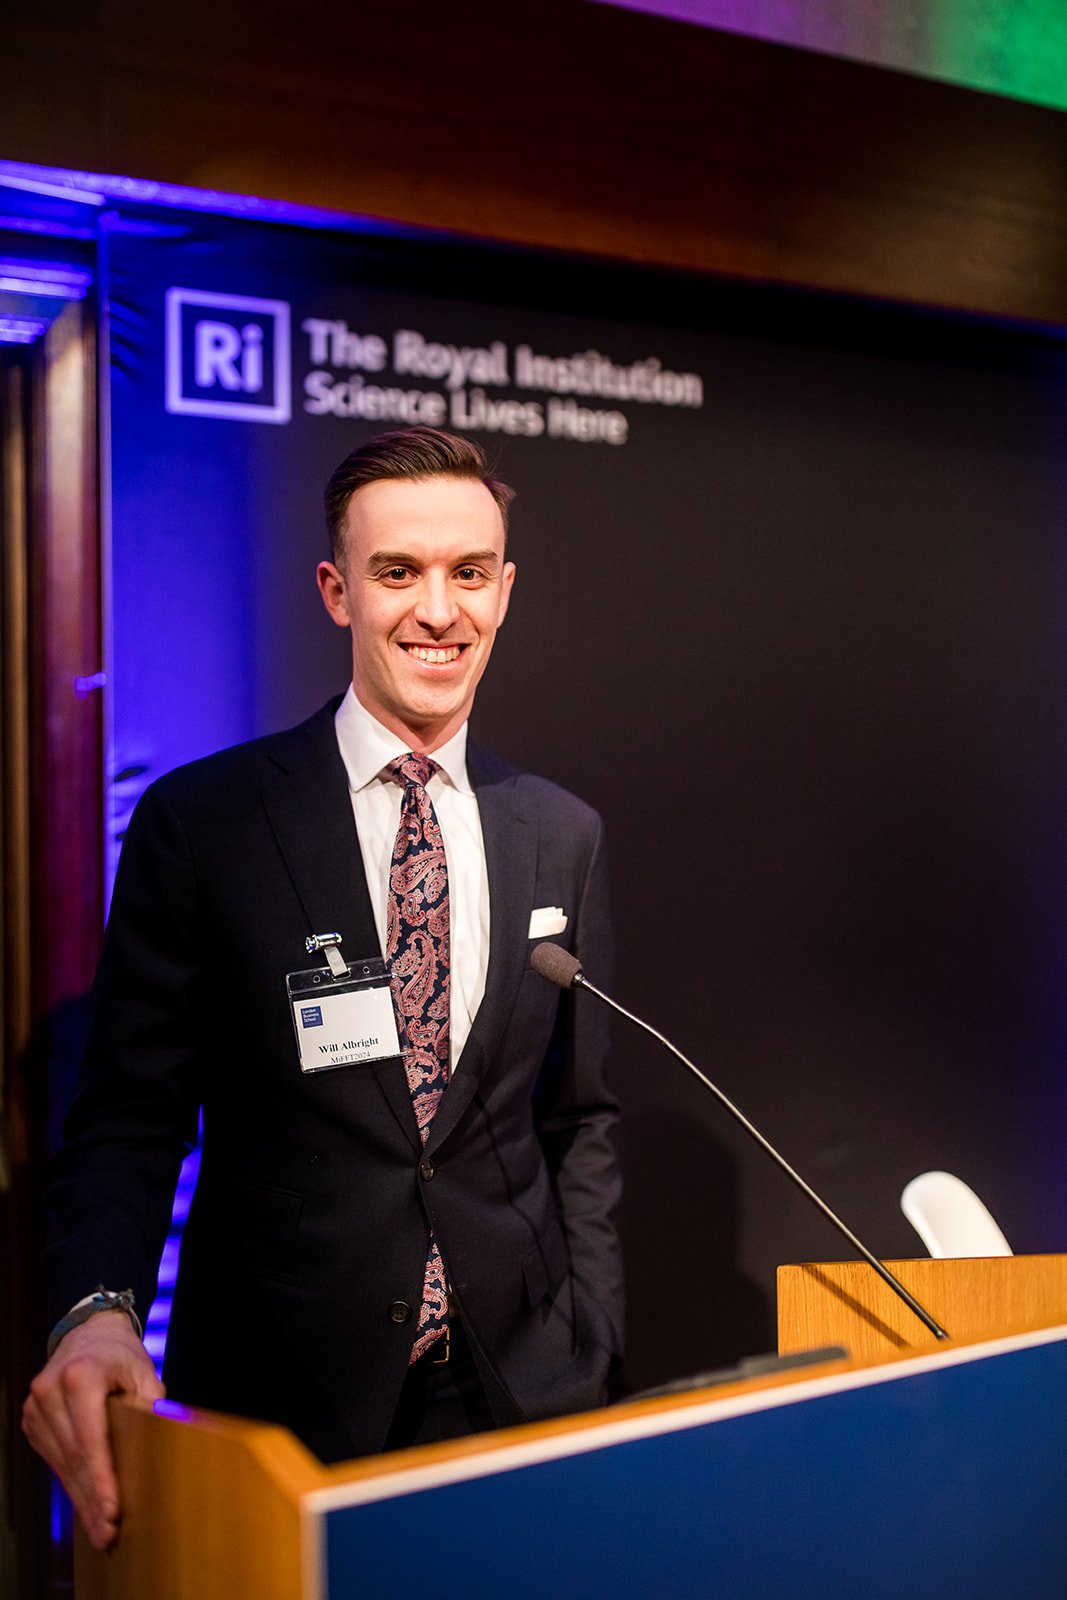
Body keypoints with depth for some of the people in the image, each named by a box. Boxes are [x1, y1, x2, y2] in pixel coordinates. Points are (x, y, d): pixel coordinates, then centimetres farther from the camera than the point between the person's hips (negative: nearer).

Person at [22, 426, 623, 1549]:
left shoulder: (562, 836, 4)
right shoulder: (197, 822, -6)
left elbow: (580, 1119, 10)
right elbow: (129, 1116, -5)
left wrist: (590, 1357, 2)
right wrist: (96, 1314, -23)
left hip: (518, 1382, 3)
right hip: (277, 1393, -3)